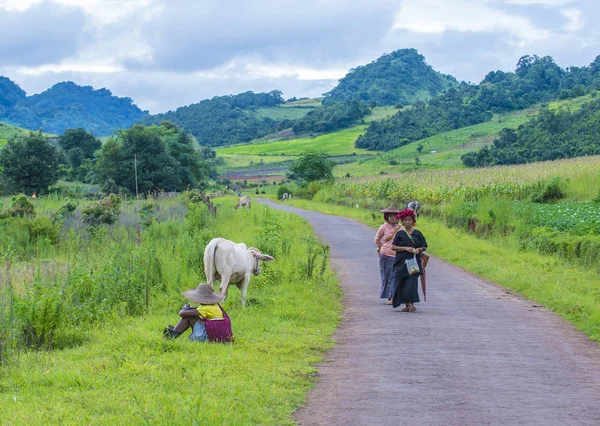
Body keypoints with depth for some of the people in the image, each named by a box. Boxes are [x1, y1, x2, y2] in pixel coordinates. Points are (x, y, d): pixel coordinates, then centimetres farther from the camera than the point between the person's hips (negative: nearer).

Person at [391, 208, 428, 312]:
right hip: (401, 262, 0)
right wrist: (406, 248, -13)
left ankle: (411, 304, -10)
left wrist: (418, 249, -11)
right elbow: (393, 247, -1)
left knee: (412, 283, -11)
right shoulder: (400, 234, 6)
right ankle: (407, 304, 8)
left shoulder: (417, 233, 8)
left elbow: (424, 247, 11)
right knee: (402, 283, -1)